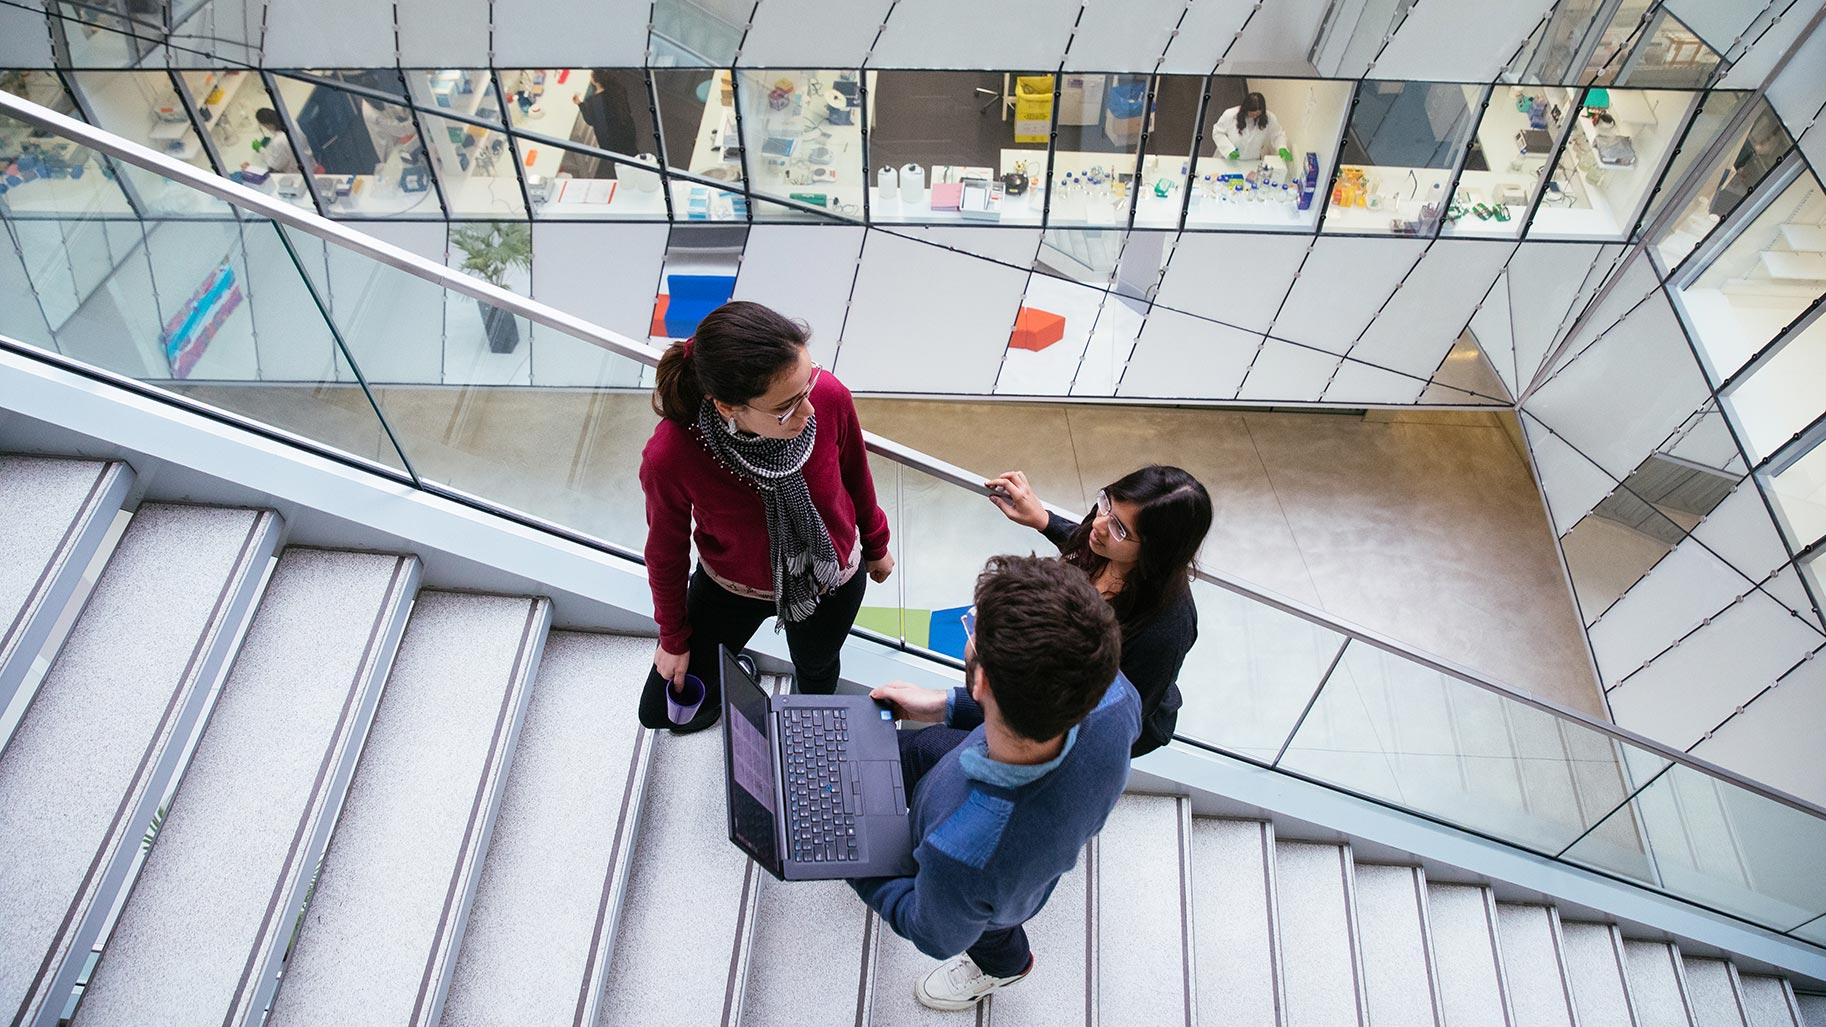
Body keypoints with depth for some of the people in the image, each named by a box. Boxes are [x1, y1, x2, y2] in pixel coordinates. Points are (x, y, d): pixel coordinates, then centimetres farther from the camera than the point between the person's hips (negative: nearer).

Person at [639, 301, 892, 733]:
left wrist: (875, 544, 9)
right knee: (661, 710, 13)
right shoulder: (670, 458, -39)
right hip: (734, 587, -1)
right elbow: (666, 553, -17)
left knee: (816, 669, 31)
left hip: (832, 582, 1)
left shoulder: (830, 396, -34)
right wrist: (673, 638, 0)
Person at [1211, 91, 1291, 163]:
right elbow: (1217, 133, -6)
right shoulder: (1230, 115, -17)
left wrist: (1282, 148, -18)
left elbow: (1278, 135, 4)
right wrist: (1229, 150, -20)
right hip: (1228, 161, -2)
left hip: (1252, 164, 2)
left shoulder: (1270, 118, -11)